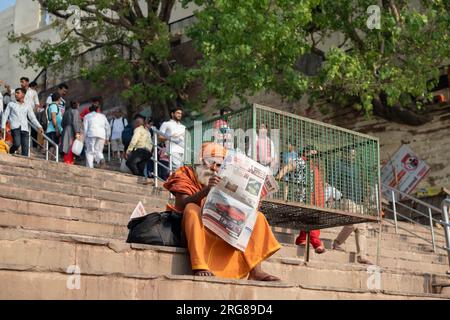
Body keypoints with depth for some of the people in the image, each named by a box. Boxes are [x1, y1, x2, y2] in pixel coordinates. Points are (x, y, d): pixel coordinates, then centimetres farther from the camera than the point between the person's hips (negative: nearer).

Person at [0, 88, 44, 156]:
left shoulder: (27, 106, 16)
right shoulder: (11, 104, 13)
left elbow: (33, 118, 14)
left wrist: (39, 126, 1)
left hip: (24, 128, 2)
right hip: (15, 127, -2)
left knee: (26, 147, -5)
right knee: (17, 144, -21)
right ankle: (10, 154, 7)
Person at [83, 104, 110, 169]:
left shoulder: (87, 116, 16)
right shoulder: (102, 116, 24)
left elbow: (85, 129, 6)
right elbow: (108, 127, 16)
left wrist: (85, 139, 8)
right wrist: (107, 138, 17)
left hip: (91, 135, -3)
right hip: (102, 135, 3)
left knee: (89, 152, 1)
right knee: (98, 151, 11)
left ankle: (89, 168, -9)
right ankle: (101, 159, -20)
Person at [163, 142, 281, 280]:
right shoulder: (187, 175, 5)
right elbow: (182, 204, -14)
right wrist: (206, 190, -29)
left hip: (223, 232, 5)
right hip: (196, 232, -4)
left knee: (257, 217, -5)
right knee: (192, 209, -32)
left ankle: (255, 271, -24)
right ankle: (199, 268, -46)